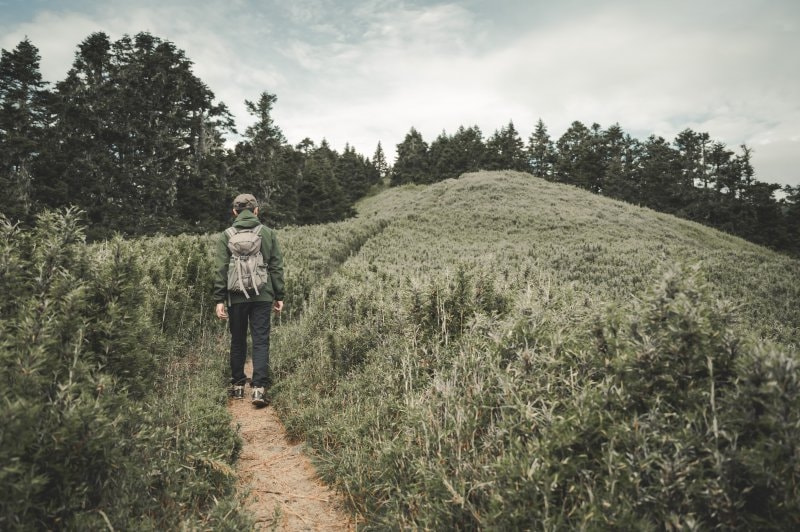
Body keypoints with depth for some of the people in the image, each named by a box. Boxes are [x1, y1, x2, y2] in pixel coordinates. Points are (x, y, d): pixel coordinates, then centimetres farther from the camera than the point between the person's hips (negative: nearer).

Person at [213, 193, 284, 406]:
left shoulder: (225, 237, 2)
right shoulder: (268, 234, 4)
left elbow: (221, 270, -2)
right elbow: (277, 267, 4)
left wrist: (219, 300, 0)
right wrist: (279, 296, 9)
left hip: (236, 297, 1)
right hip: (262, 296, 0)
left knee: (238, 341, 15)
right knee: (261, 341, 2)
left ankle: (237, 385, 24)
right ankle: (259, 387, -7)